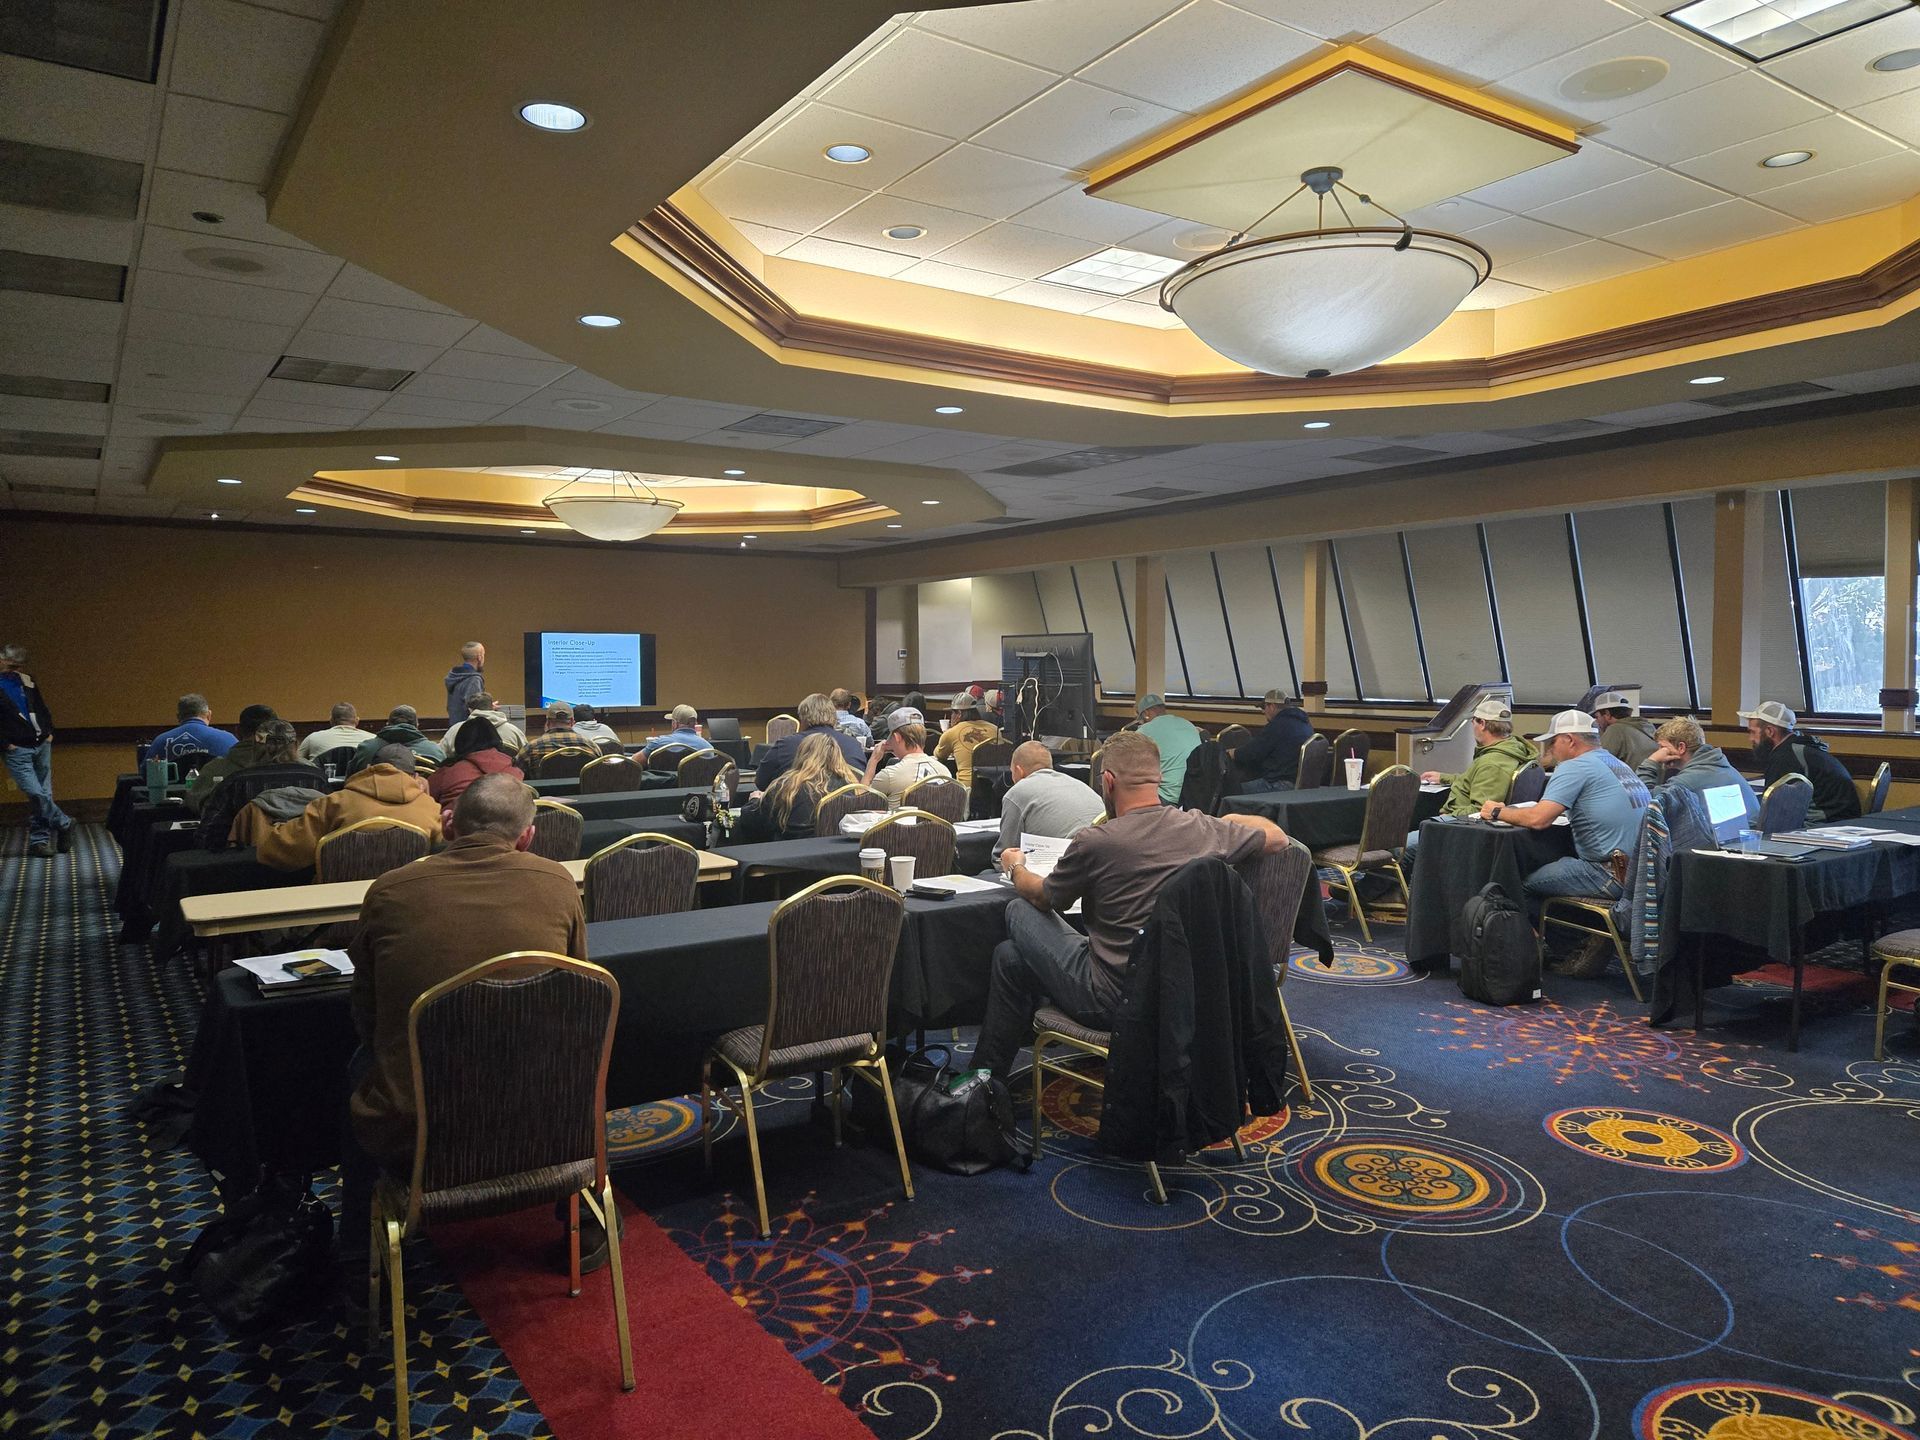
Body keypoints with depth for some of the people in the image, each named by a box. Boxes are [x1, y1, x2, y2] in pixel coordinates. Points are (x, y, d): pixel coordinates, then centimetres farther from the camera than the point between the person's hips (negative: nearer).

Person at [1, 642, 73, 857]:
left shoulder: (26, 680, 11)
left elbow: (42, 708, 21)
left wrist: (48, 732, 11)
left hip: (42, 745, 5)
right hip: (18, 750, -5)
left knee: (43, 795, 4)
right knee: (35, 793, -14)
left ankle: (38, 841, 10)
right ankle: (64, 824, 5)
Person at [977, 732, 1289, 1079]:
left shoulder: (1095, 843, -19)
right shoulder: (1205, 829, -6)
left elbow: (1042, 898, 1)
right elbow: (1276, 836, 11)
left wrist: (1015, 868, 24)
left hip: (1113, 1002, -6)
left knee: (1018, 911, 16)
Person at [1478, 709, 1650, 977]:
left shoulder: (1574, 768, -11)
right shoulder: (1617, 765, 19)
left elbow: (1538, 819, -20)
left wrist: (1498, 812, -3)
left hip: (1613, 875, -10)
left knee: (1523, 882, -5)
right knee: (1549, 866, 21)